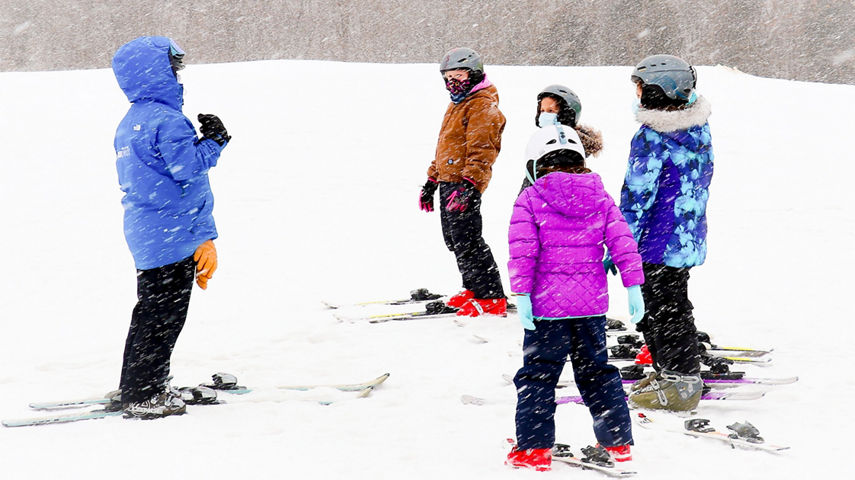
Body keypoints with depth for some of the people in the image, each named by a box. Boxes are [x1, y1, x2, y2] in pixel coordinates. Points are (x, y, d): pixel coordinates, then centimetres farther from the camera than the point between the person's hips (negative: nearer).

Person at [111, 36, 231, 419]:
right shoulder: (167, 121, -17)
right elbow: (190, 170, -19)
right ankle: (142, 398, 1)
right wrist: (213, 141, -7)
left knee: (151, 312, 19)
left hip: (143, 233, 10)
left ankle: (136, 387, 26)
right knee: (163, 316, -3)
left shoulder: (129, 123, 14)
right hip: (173, 236, -10)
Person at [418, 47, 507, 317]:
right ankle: (474, 289, 25)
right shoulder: (457, 105, 22)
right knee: (454, 239, 15)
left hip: (465, 183, -10)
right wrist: (432, 181, 27)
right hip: (448, 182, 10)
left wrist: (468, 185, -29)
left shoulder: (483, 106, -11)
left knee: (466, 240, -13)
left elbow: (481, 151, -20)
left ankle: (491, 299, -10)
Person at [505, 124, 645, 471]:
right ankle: (618, 442, 22)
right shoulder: (600, 198, 5)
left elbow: (522, 250, -13)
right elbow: (623, 242, 1)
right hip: (592, 302, 4)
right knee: (596, 370, 17)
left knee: (537, 375, 4)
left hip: (548, 303, -4)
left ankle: (534, 449, 2)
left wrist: (521, 293, -13)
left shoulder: (530, 200, -6)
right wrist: (633, 286, 4)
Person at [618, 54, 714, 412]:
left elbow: (637, 197, -21)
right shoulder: (698, 129, 4)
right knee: (672, 307, 19)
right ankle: (669, 373, 30)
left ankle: (680, 386, 7)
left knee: (662, 312, 2)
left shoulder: (652, 137, -21)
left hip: (659, 243, -9)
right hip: (689, 238, 9)